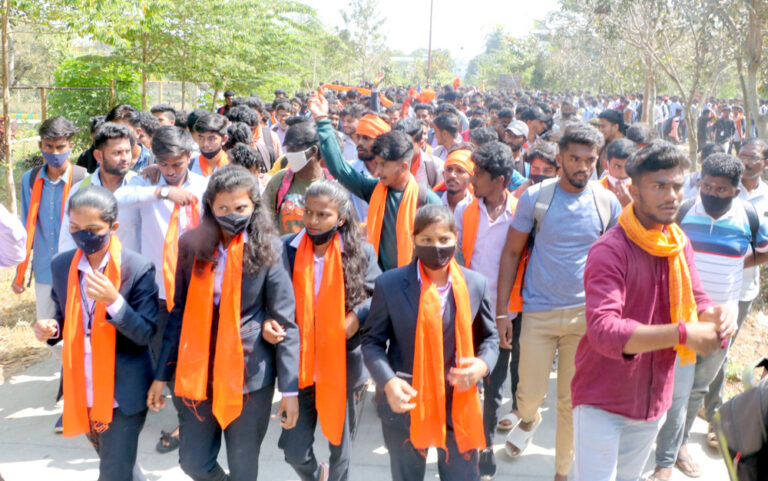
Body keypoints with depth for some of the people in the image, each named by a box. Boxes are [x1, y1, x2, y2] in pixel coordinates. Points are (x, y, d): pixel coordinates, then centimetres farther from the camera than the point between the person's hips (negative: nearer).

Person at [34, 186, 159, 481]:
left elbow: (146, 334, -16)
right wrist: (51, 328, -11)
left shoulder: (138, 269, -16)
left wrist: (113, 300, -31)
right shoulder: (61, 265, -1)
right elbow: (65, 318, 12)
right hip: (80, 390, 5)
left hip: (123, 392, -5)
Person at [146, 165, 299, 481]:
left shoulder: (267, 250, -10)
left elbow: (285, 323, -8)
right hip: (198, 372, 3)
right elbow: (179, 314, 5)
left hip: (249, 374, -3)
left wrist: (290, 388, -11)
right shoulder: (192, 246, -1)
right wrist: (161, 375, 5)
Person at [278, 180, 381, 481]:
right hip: (299, 366, 1)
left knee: (340, 445, 16)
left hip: (342, 367, -1)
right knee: (294, 451, 6)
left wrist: (358, 316, -15)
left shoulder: (361, 252, -7)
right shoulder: (286, 249, -5)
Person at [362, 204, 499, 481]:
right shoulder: (389, 285, -9)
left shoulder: (476, 285, -4)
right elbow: (372, 341, -2)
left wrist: (483, 364, -14)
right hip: (405, 404, 0)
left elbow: (489, 337, 8)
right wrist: (388, 381, -19)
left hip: (459, 404, 1)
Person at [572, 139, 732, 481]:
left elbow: (695, 303, 3)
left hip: (654, 399, 7)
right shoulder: (609, 251, -23)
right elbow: (603, 331, -33)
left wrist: (714, 315, -21)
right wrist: (683, 333, -36)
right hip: (602, 401, -7)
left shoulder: (679, 244, 3)